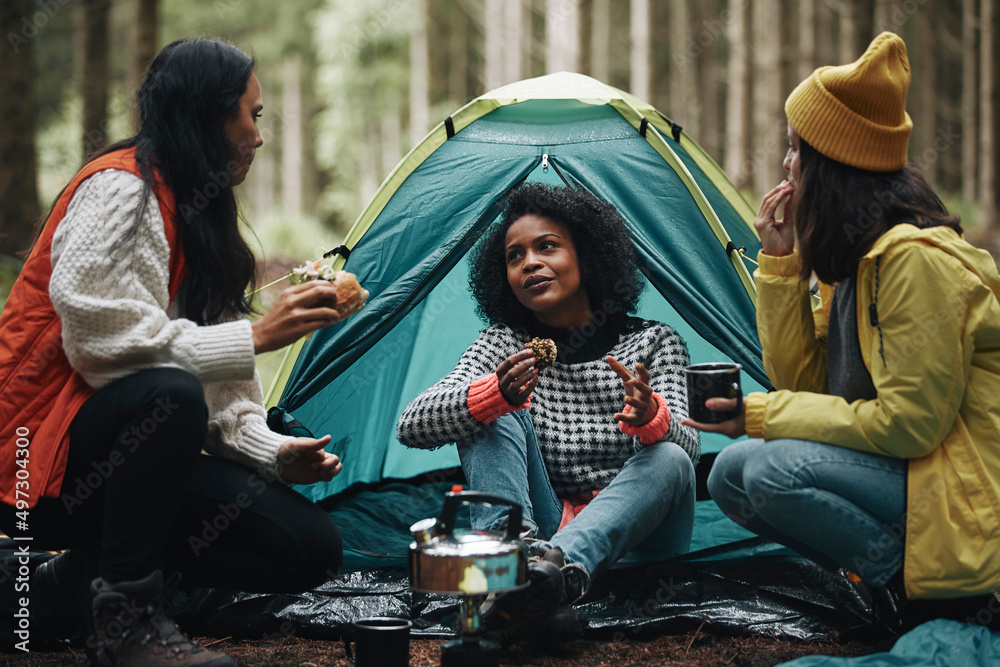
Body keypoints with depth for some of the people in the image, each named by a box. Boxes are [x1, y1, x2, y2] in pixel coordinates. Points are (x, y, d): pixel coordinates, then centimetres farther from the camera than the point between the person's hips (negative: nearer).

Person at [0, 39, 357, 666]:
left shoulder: (200, 213, 17)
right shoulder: (119, 188, -12)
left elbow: (219, 385, 13)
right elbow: (99, 340, -24)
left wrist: (272, 451, -4)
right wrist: (254, 337, -21)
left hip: (120, 459, 9)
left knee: (311, 547, -7)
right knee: (169, 395, -40)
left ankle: (85, 574, 3)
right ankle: (124, 614, -22)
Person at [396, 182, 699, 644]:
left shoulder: (653, 344, 6)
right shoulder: (502, 346, 7)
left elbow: (687, 445, -12)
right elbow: (412, 425, -9)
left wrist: (649, 415, -38)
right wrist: (496, 393, -30)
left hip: (633, 534, -1)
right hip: (542, 525, 1)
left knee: (669, 460, -31)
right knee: (494, 417, -18)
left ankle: (559, 566, -57)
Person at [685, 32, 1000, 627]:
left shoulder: (917, 259, -20)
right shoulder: (855, 257, 10)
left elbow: (909, 422, -22)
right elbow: (804, 380, 9)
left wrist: (765, 416, -16)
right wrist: (780, 261, 1)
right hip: (897, 471, 10)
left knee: (775, 469, -27)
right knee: (731, 474, 1)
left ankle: (920, 586, -11)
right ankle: (896, 575, 3)